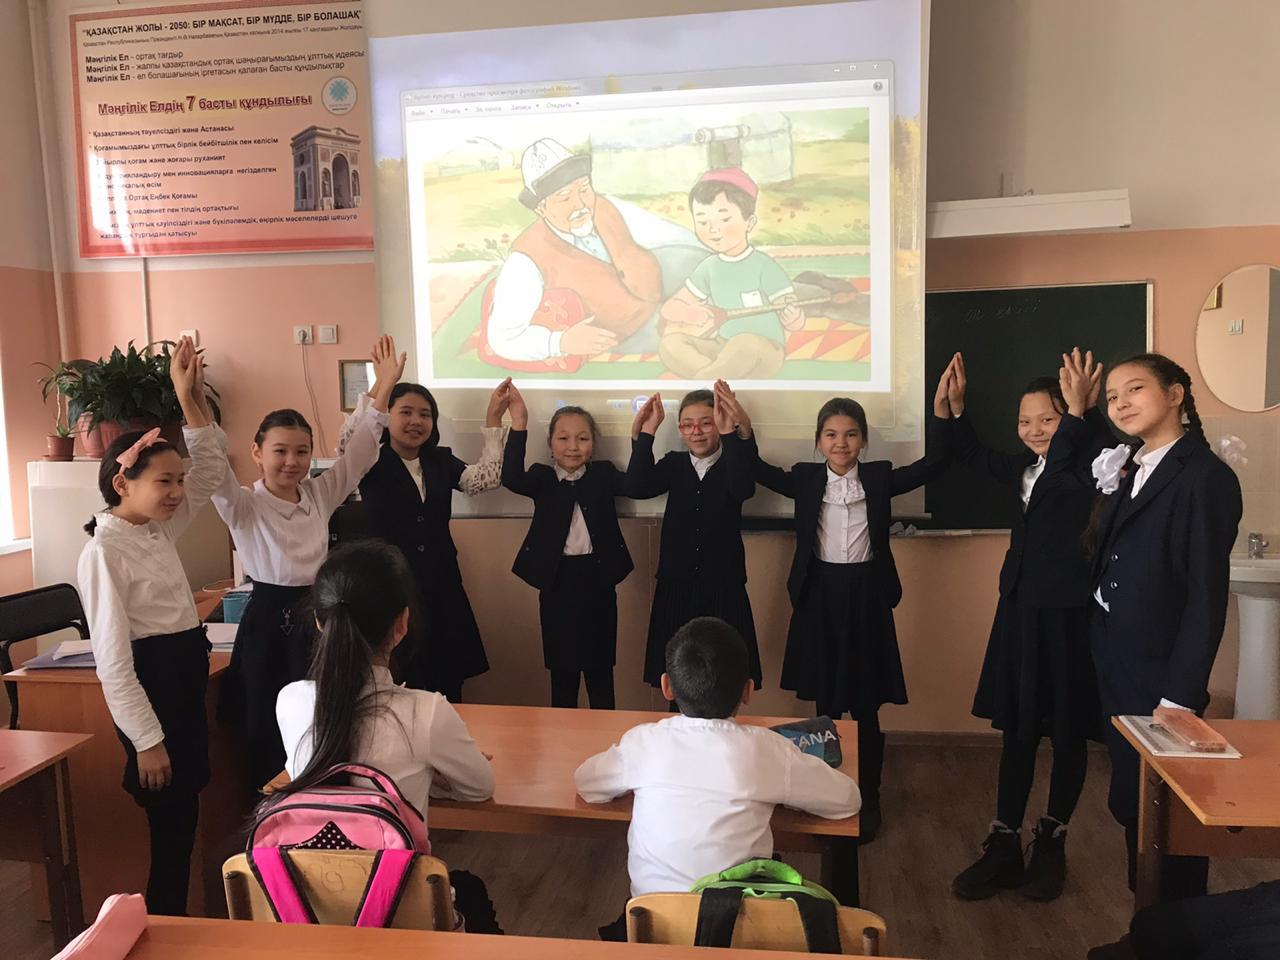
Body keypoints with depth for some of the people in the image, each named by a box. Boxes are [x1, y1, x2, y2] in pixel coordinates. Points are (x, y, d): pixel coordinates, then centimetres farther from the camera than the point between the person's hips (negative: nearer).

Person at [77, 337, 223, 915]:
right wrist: (146, 741, -17)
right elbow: (112, 658, -19)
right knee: (168, 817, 4)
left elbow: (211, 469, 12)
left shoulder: (159, 531, 6)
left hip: (187, 672, 8)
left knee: (184, 810, 17)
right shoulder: (103, 553, -17)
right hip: (150, 680, -8)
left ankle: (174, 921, 32)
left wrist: (191, 399, 0)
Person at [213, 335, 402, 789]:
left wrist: (383, 387, -3)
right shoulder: (243, 506, -7)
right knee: (271, 742, 4)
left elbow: (358, 453, 4)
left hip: (316, 622, 4)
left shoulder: (319, 494, 7)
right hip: (269, 626, -4)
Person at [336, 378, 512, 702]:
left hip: (440, 588, 4)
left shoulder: (441, 461, 11)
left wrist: (493, 419, -4)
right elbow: (348, 443, -24)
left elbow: (487, 477, -1)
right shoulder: (371, 462, -3)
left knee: (447, 688, 10)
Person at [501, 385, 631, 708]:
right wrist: (518, 426, -30)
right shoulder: (542, 478, 1)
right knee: (562, 673, 11)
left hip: (598, 580, 0)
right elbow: (511, 479, -19)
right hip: (557, 583, 0)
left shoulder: (603, 474, 5)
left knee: (601, 671, 10)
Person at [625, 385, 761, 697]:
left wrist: (730, 432, -34)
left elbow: (743, 489, -25)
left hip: (723, 589, -2)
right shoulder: (674, 465, 6)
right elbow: (636, 489, -12)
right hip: (676, 589, 2)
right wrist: (645, 434, -20)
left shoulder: (732, 463, -1)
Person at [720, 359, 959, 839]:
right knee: (826, 703, 12)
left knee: (867, 706, 7)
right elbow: (760, 472, -4)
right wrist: (743, 427, -18)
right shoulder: (806, 479, 2)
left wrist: (942, 409, -18)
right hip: (820, 595, 1)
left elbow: (932, 464, -7)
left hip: (866, 596, -1)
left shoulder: (879, 477, 1)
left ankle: (868, 799, 24)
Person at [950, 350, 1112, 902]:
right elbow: (971, 455, 24)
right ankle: (1003, 849, 20)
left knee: (1068, 734, 10)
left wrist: (1081, 412, -45)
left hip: (1067, 617, -6)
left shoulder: (1085, 467, -11)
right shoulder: (1020, 468, 10)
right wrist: (956, 405, 13)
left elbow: (1068, 474, -34)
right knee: (1017, 732, 12)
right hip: (1021, 613, 6)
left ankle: (1051, 845, 27)